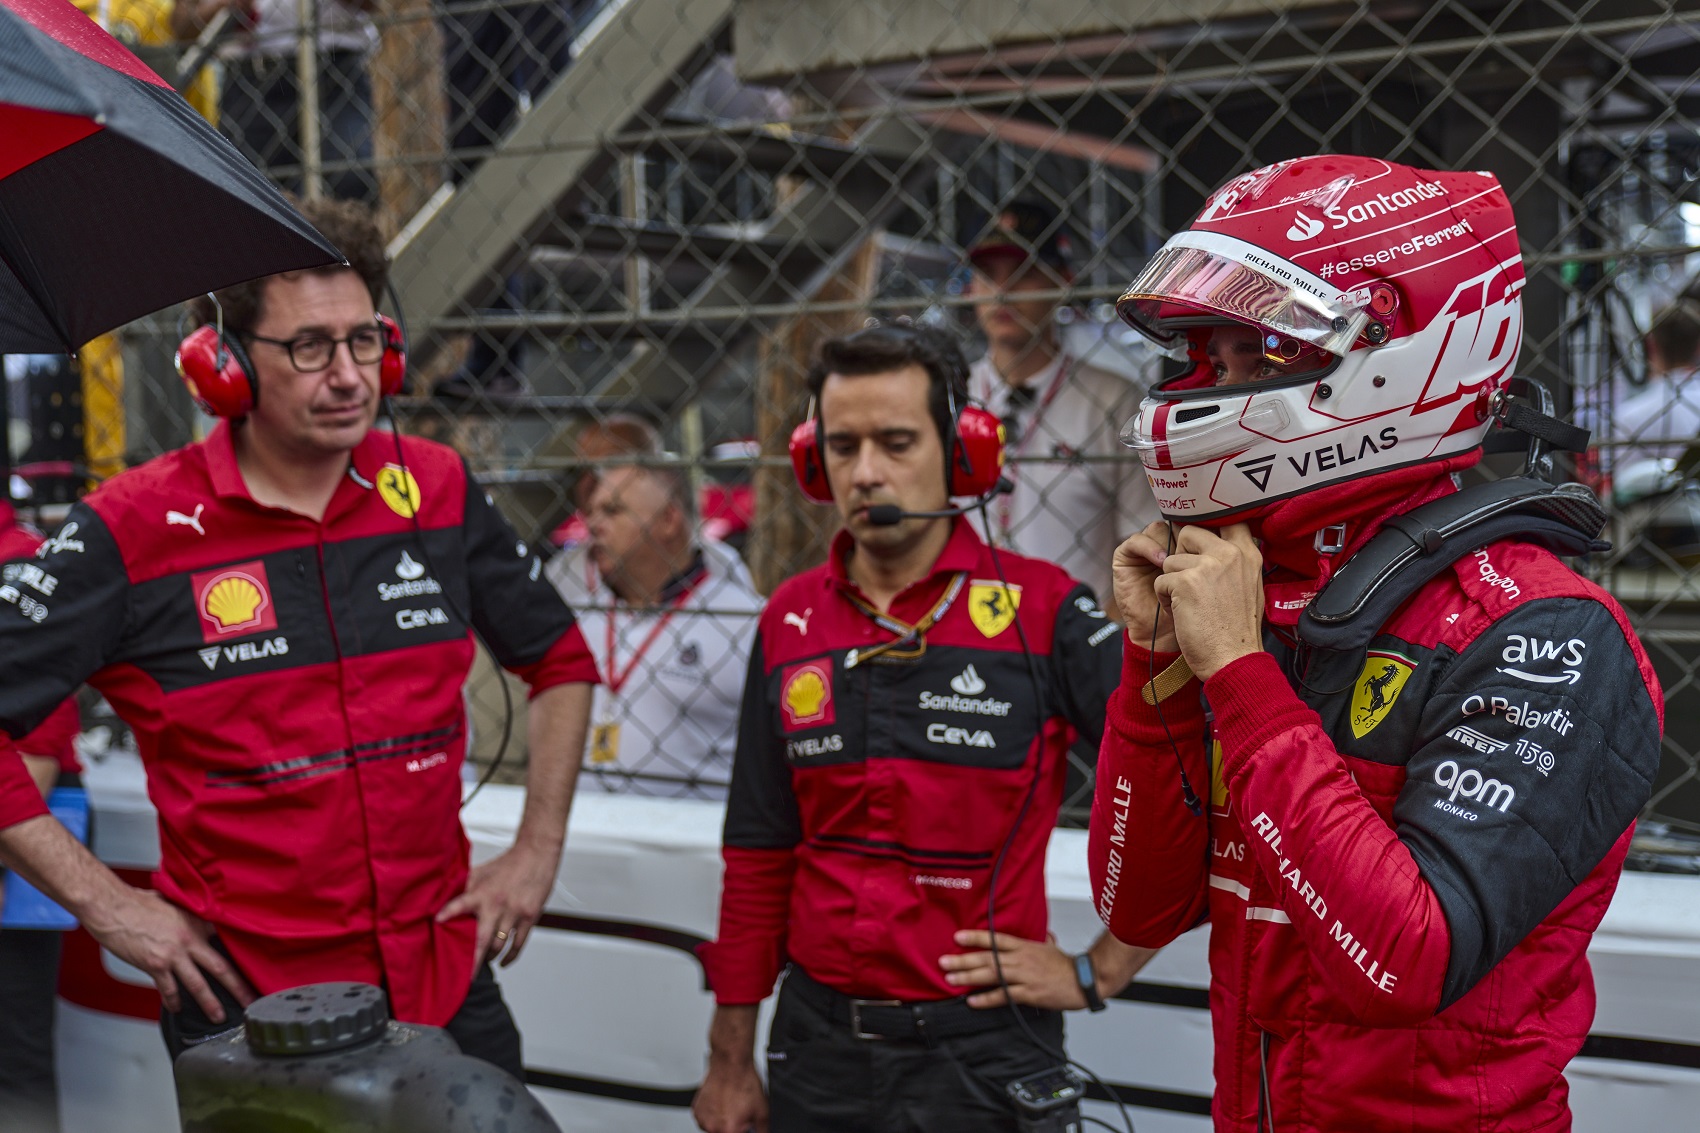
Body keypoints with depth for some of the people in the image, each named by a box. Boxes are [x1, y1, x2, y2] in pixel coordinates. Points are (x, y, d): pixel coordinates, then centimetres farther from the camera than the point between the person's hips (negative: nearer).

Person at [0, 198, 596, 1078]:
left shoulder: (437, 492, 2)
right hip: (243, 1004, -3)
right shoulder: (134, 531, -9)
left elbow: (560, 662, 15)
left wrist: (537, 851, 8)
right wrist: (105, 903, -8)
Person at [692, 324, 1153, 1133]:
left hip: (979, 1053, -4)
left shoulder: (1041, 613, -10)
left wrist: (1098, 974, -9)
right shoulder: (790, 622, 3)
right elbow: (759, 859, 9)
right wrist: (730, 1058, 11)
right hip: (817, 1044, 4)